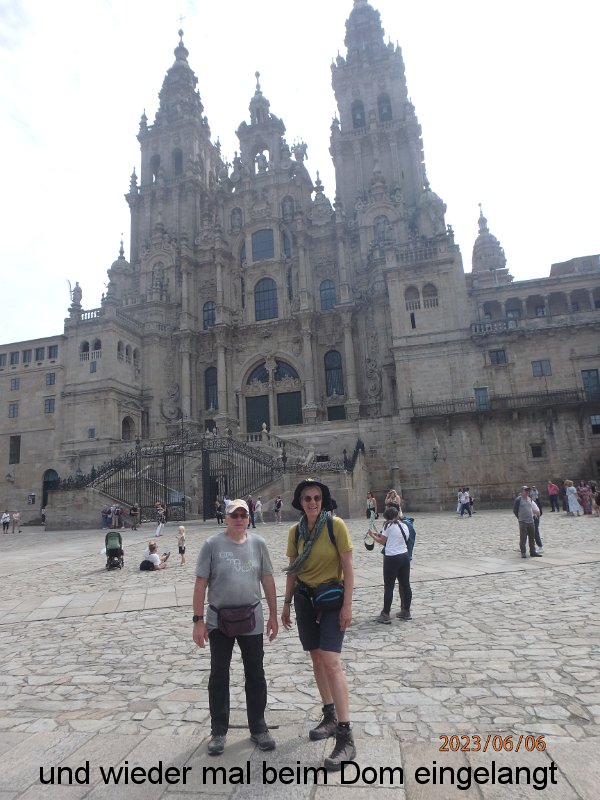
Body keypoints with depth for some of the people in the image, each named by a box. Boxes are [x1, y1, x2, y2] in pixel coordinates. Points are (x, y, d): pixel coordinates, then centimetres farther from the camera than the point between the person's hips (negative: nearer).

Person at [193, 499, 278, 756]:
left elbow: (267, 580, 3)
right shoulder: (212, 544, -11)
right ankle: (218, 731, 30)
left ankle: (258, 728, 31)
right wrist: (198, 620, -10)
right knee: (219, 676, 12)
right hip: (218, 620, -2)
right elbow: (201, 583, -8)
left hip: (251, 619, 2)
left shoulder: (258, 543, -3)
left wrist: (273, 615, 4)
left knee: (255, 675, 13)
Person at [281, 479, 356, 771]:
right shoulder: (295, 531, 0)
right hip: (304, 599, 5)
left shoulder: (336, 525, -15)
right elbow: (292, 571, 9)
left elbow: (348, 567, -12)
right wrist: (287, 604, 11)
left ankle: (346, 737, -3)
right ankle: (330, 717, 33)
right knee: (317, 658, 15)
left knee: (331, 661, -12)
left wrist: (347, 605, -14)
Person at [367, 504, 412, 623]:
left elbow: (382, 541, 0)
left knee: (388, 587, 0)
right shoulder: (404, 525, 11)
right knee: (405, 584, 13)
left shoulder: (389, 525, -8)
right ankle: (406, 611, 24)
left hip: (392, 558, -7)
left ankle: (385, 615, 5)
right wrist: (379, 534, 23)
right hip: (405, 556, 7)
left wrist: (372, 535, 15)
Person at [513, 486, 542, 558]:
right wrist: (520, 517, -1)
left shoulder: (530, 499, 12)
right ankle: (523, 553, 4)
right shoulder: (518, 499, -8)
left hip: (531, 521, 6)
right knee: (523, 538, -3)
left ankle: (533, 552, 21)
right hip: (523, 522, -6)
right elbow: (515, 510, -4)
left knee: (532, 538, 12)